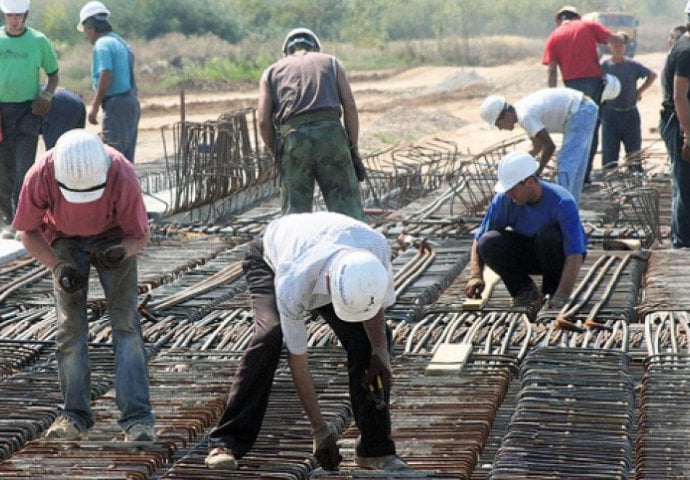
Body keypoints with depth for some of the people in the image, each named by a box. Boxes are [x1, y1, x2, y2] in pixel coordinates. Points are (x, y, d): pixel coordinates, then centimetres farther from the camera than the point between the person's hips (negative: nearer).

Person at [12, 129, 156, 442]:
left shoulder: (122, 175, -35)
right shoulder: (40, 176, -31)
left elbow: (140, 235, -20)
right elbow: (28, 232, -13)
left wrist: (120, 252, -43)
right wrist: (57, 266, -28)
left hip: (114, 238, -1)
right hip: (65, 239, 1)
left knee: (125, 321, -11)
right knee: (70, 325, -5)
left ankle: (137, 419, -13)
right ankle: (74, 414, 5)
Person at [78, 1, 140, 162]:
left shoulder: (102, 44, -8)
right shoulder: (121, 42, 20)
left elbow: (106, 76, -20)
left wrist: (94, 107, -15)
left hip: (116, 105, -10)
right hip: (131, 102, 10)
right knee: (127, 158, 11)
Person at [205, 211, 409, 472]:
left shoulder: (377, 247, -38)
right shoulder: (292, 287, -45)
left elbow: (372, 303, -13)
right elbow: (297, 360, -32)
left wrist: (381, 351, -23)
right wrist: (320, 430, -25)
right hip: (271, 259, -4)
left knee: (368, 340, -13)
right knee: (270, 334, -30)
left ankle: (375, 448, 0)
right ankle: (226, 443, -23)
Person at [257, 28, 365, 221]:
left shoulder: (272, 72, 22)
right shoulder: (331, 62, 22)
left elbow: (264, 121, 8)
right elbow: (350, 106, 8)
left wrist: (278, 157, 17)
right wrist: (353, 151, 9)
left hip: (292, 139, 1)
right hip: (330, 134, -1)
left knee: (295, 214, 7)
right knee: (348, 211, -1)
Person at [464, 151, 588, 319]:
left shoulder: (562, 203, -30)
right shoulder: (504, 199, -18)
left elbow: (575, 256, -36)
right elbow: (479, 239, -10)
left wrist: (560, 298, -45)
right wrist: (476, 276, -27)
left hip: (557, 255, -3)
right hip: (527, 254, 3)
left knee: (548, 233, -36)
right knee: (489, 243, -24)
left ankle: (553, 290, -12)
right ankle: (525, 290, -4)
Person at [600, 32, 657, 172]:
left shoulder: (633, 65, 2)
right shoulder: (604, 66, -3)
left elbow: (652, 75, 15)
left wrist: (640, 91, 7)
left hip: (630, 113, 2)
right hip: (610, 114, -2)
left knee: (634, 153, 7)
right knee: (609, 153, 1)